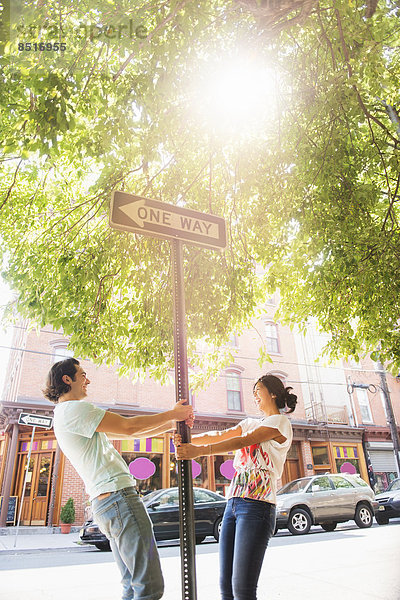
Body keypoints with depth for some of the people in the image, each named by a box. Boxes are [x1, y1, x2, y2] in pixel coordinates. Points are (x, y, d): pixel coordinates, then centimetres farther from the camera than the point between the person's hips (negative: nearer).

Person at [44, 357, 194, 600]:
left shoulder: (65, 416, 23)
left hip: (104, 504, 11)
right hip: (119, 497, -11)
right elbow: (127, 427, -13)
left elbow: (128, 433, 19)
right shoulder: (74, 408, -10)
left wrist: (174, 423, 13)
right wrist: (171, 414, 0)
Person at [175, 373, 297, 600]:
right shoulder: (251, 423, 24)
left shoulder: (280, 422, 0)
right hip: (233, 503, 7)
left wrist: (200, 450, -24)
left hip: (257, 505, -7)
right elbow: (219, 435, 11)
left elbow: (243, 441, -14)